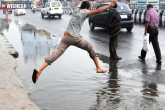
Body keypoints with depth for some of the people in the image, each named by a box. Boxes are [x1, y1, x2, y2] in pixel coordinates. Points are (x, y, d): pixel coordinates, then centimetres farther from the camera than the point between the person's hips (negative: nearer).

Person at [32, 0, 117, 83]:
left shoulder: (76, 10, 17)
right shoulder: (84, 12, -3)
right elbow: (97, 11, -11)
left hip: (65, 37, 6)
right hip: (74, 38, -5)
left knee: (56, 53, -6)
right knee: (90, 48, 18)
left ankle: (39, 70, -22)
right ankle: (98, 67, 24)